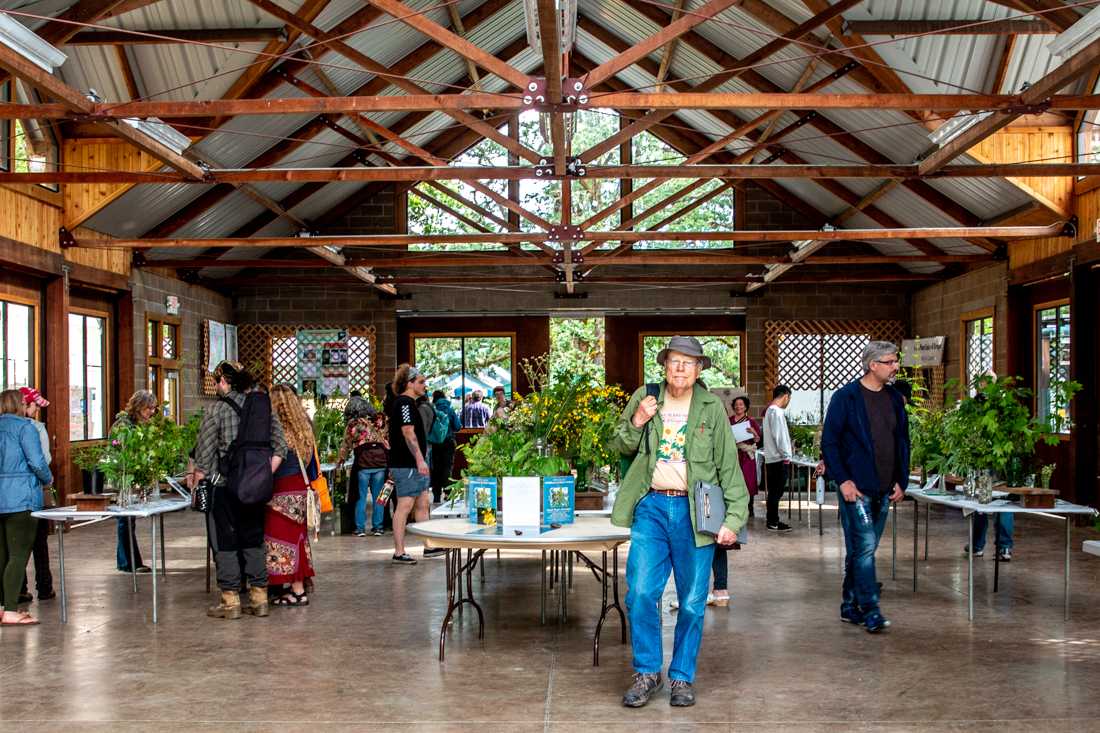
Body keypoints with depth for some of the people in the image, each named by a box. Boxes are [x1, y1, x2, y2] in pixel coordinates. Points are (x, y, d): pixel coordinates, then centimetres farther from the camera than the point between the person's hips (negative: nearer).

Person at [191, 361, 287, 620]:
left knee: (225, 542, 5)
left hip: (223, 485, -5)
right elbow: (280, 447, 2)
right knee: (254, 541, 13)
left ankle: (230, 601, 8)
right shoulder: (264, 406, 5)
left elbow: (204, 455, -9)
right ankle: (259, 598, 15)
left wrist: (196, 482, 3)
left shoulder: (216, 408, -9)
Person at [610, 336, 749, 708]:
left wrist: (734, 518, -6)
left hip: (694, 510, -1)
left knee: (692, 601, 5)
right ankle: (646, 673, 13)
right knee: (640, 593, -5)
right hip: (651, 506, 1)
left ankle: (682, 677, 20)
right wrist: (635, 423, -3)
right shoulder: (644, 398, 8)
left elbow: (729, 467, 3)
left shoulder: (712, 408, 4)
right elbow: (618, 446, 17)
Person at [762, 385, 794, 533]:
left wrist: (787, 448, 27)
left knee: (774, 492, 12)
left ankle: (772, 521, 17)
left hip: (772, 459, 10)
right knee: (776, 492, -5)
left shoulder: (770, 410, 16)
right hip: (779, 459, -10)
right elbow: (778, 436, -19)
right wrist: (786, 455, -14)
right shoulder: (777, 412, -15)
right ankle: (773, 522, -1)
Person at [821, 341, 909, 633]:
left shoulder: (894, 398, 11)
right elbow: (829, 442, -8)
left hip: (883, 489, 6)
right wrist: (842, 479, -14)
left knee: (863, 549, 12)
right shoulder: (846, 397, -8)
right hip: (856, 488, -6)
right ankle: (870, 611, -6)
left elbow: (903, 442, 17)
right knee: (864, 547, -10)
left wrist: (901, 480, 9)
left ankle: (850, 606, 21)